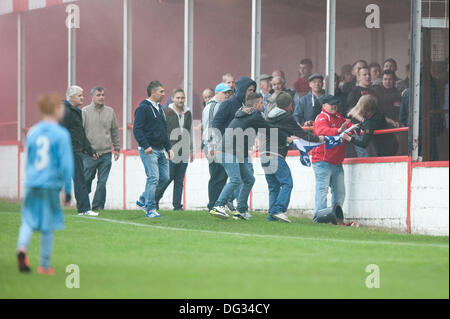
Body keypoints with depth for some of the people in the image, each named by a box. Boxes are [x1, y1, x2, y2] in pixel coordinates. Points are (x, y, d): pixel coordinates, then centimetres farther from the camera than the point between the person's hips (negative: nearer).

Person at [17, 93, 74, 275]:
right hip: (51, 185, -3)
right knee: (48, 227, 7)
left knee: (28, 220, 6)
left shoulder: (32, 133, 6)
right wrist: (68, 191, -2)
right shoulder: (61, 134, -8)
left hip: (32, 184, 3)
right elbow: (66, 165, -10)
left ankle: (22, 248, -23)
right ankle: (44, 266, 16)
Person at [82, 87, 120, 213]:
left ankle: (98, 206, 9)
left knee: (102, 182, 1)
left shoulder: (110, 111, 9)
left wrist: (117, 148, 15)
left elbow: (115, 131, 17)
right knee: (86, 180, 3)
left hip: (106, 153, 3)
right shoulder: (85, 111, -1)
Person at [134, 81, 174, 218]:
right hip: (149, 150, -9)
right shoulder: (143, 108, -9)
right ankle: (150, 209, -6)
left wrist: (168, 147, 19)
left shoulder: (159, 108, 18)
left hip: (160, 150, 9)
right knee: (153, 178, -12)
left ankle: (143, 199, 22)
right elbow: (137, 129, -15)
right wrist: (145, 146, -23)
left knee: (164, 177, 7)